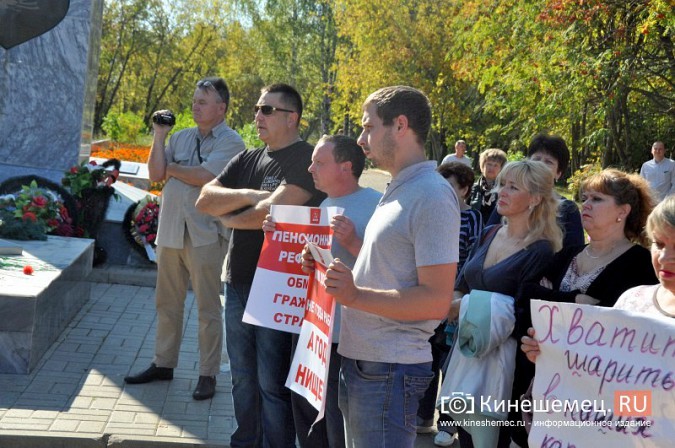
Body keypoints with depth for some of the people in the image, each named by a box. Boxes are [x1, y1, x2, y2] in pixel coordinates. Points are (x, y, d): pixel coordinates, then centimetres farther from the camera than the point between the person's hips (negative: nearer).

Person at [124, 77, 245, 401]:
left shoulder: (231, 142, -6)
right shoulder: (180, 137, 13)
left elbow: (204, 176, -19)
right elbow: (155, 174, 6)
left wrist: (170, 169, -3)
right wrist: (159, 136, -2)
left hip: (205, 236, -6)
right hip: (170, 231, 6)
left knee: (208, 308, 2)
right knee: (167, 303, 14)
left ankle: (208, 374, 10)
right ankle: (163, 363, 27)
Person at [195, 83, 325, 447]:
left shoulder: (306, 159, -12)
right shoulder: (247, 160, 12)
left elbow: (273, 212, -24)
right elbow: (204, 200, 3)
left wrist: (228, 216, -5)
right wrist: (249, 195, -15)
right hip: (238, 284, 8)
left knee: (273, 386, 1)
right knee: (243, 379, 18)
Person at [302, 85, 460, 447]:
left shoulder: (431, 196, -15)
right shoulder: (396, 192, 15)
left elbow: (436, 301, -20)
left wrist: (356, 295, -27)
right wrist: (328, 267, 10)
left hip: (389, 372, -9)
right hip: (359, 362, 10)